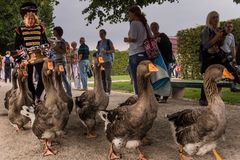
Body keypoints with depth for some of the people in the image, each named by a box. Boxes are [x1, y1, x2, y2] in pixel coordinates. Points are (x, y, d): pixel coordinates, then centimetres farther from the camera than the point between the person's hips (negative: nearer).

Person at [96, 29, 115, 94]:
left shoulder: (109, 41, 1)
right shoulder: (99, 43, 15)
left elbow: (113, 50, -2)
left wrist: (106, 51, -16)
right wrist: (98, 55, 3)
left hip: (108, 61, -5)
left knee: (108, 77, -7)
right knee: (102, 77, 4)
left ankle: (108, 91, -4)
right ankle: (104, 90, 11)